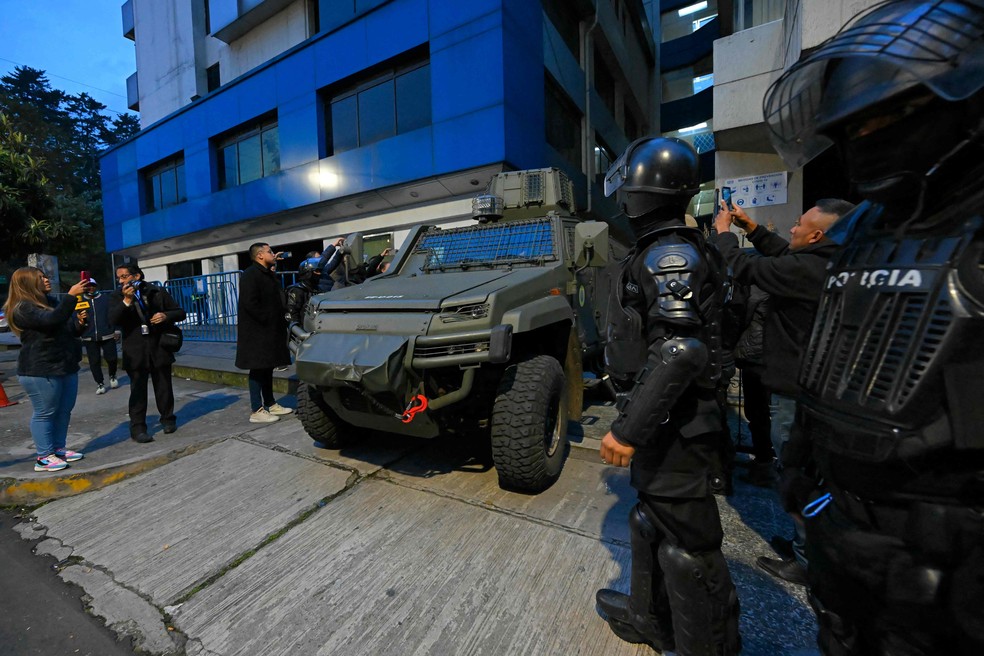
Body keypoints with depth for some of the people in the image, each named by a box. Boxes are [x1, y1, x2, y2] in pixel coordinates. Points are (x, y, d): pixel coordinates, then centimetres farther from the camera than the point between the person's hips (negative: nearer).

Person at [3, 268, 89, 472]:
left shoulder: (52, 300, 15)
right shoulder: (22, 308, -11)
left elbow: (71, 330, 20)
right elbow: (52, 320, -31)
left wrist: (80, 322, -3)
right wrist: (71, 295, -31)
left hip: (66, 366, 8)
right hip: (40, 371, -8)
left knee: (64, 410, 12)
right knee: (44, 413, -1)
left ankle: (58, 448, 23)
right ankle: (44, 456, 9)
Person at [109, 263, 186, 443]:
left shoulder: (158, 292, 3)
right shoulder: (117, 296, 4)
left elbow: (180, 312, 6)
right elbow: (113, 320, -10)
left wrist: (166, 315, -15)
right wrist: (126, 301, -22)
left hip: (159, 349, 0)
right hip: (135, 352, 0)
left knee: (164, 387, 10)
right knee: (138, 390, 0)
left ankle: (168, 419, 26)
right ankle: (138, 428, 8)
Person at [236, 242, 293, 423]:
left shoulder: (267, 274, 17)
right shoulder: (250, 274, -12)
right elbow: (250, 303, -22)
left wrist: (280, 320, 9)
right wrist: (268, 320, -18)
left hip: (269, 331, 9)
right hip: (257, 332, -9)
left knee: (267, 368, 14)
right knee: (258, 369, -5)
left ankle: (270, 404, 23)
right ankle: (256, 411, 2)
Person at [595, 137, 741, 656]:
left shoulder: (669, 254, -19)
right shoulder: (664, 251, 12)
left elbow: (680, 354, -29)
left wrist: (628, 428, -28)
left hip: (675, 430, -11)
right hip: (663, 424, 11)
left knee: (688, 545, 7)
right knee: (653, 523, 24)